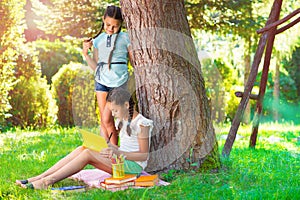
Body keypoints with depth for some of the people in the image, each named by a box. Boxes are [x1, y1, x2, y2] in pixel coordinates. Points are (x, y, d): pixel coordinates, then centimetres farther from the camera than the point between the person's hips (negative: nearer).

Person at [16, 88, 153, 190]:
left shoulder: (141, 124, -12)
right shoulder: (122, 121, 15)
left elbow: (144, 155, -13)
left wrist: (118, 152, -22)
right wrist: (113, 148, -3)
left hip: (134, 166, -8)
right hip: (121, 161, 8)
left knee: (88, 153, -25)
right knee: (82, 149, -14)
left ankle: (48, 181, -28)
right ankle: (37, 178, -20)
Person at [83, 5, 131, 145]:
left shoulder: (125, 38, 2)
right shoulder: (98, 40, 11)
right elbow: (95, 67, 11)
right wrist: (86, 54, -3)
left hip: (118, 81, -4)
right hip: (101, 80, 4)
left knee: (107, 119, -11)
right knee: (103, 121, 5)